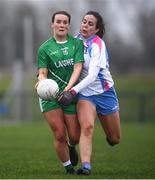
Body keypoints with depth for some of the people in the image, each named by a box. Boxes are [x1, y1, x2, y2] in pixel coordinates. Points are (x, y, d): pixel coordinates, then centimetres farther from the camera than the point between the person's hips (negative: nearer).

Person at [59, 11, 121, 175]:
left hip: (104, 92, -3)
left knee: (114, 139, 8)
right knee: (86, 127, -25)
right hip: (85, 93, 3)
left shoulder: (97, 46, -21)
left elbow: (92, 75, -31)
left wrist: (73, 92, -43)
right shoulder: (78, 38, -2)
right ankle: (85, 166, -32)